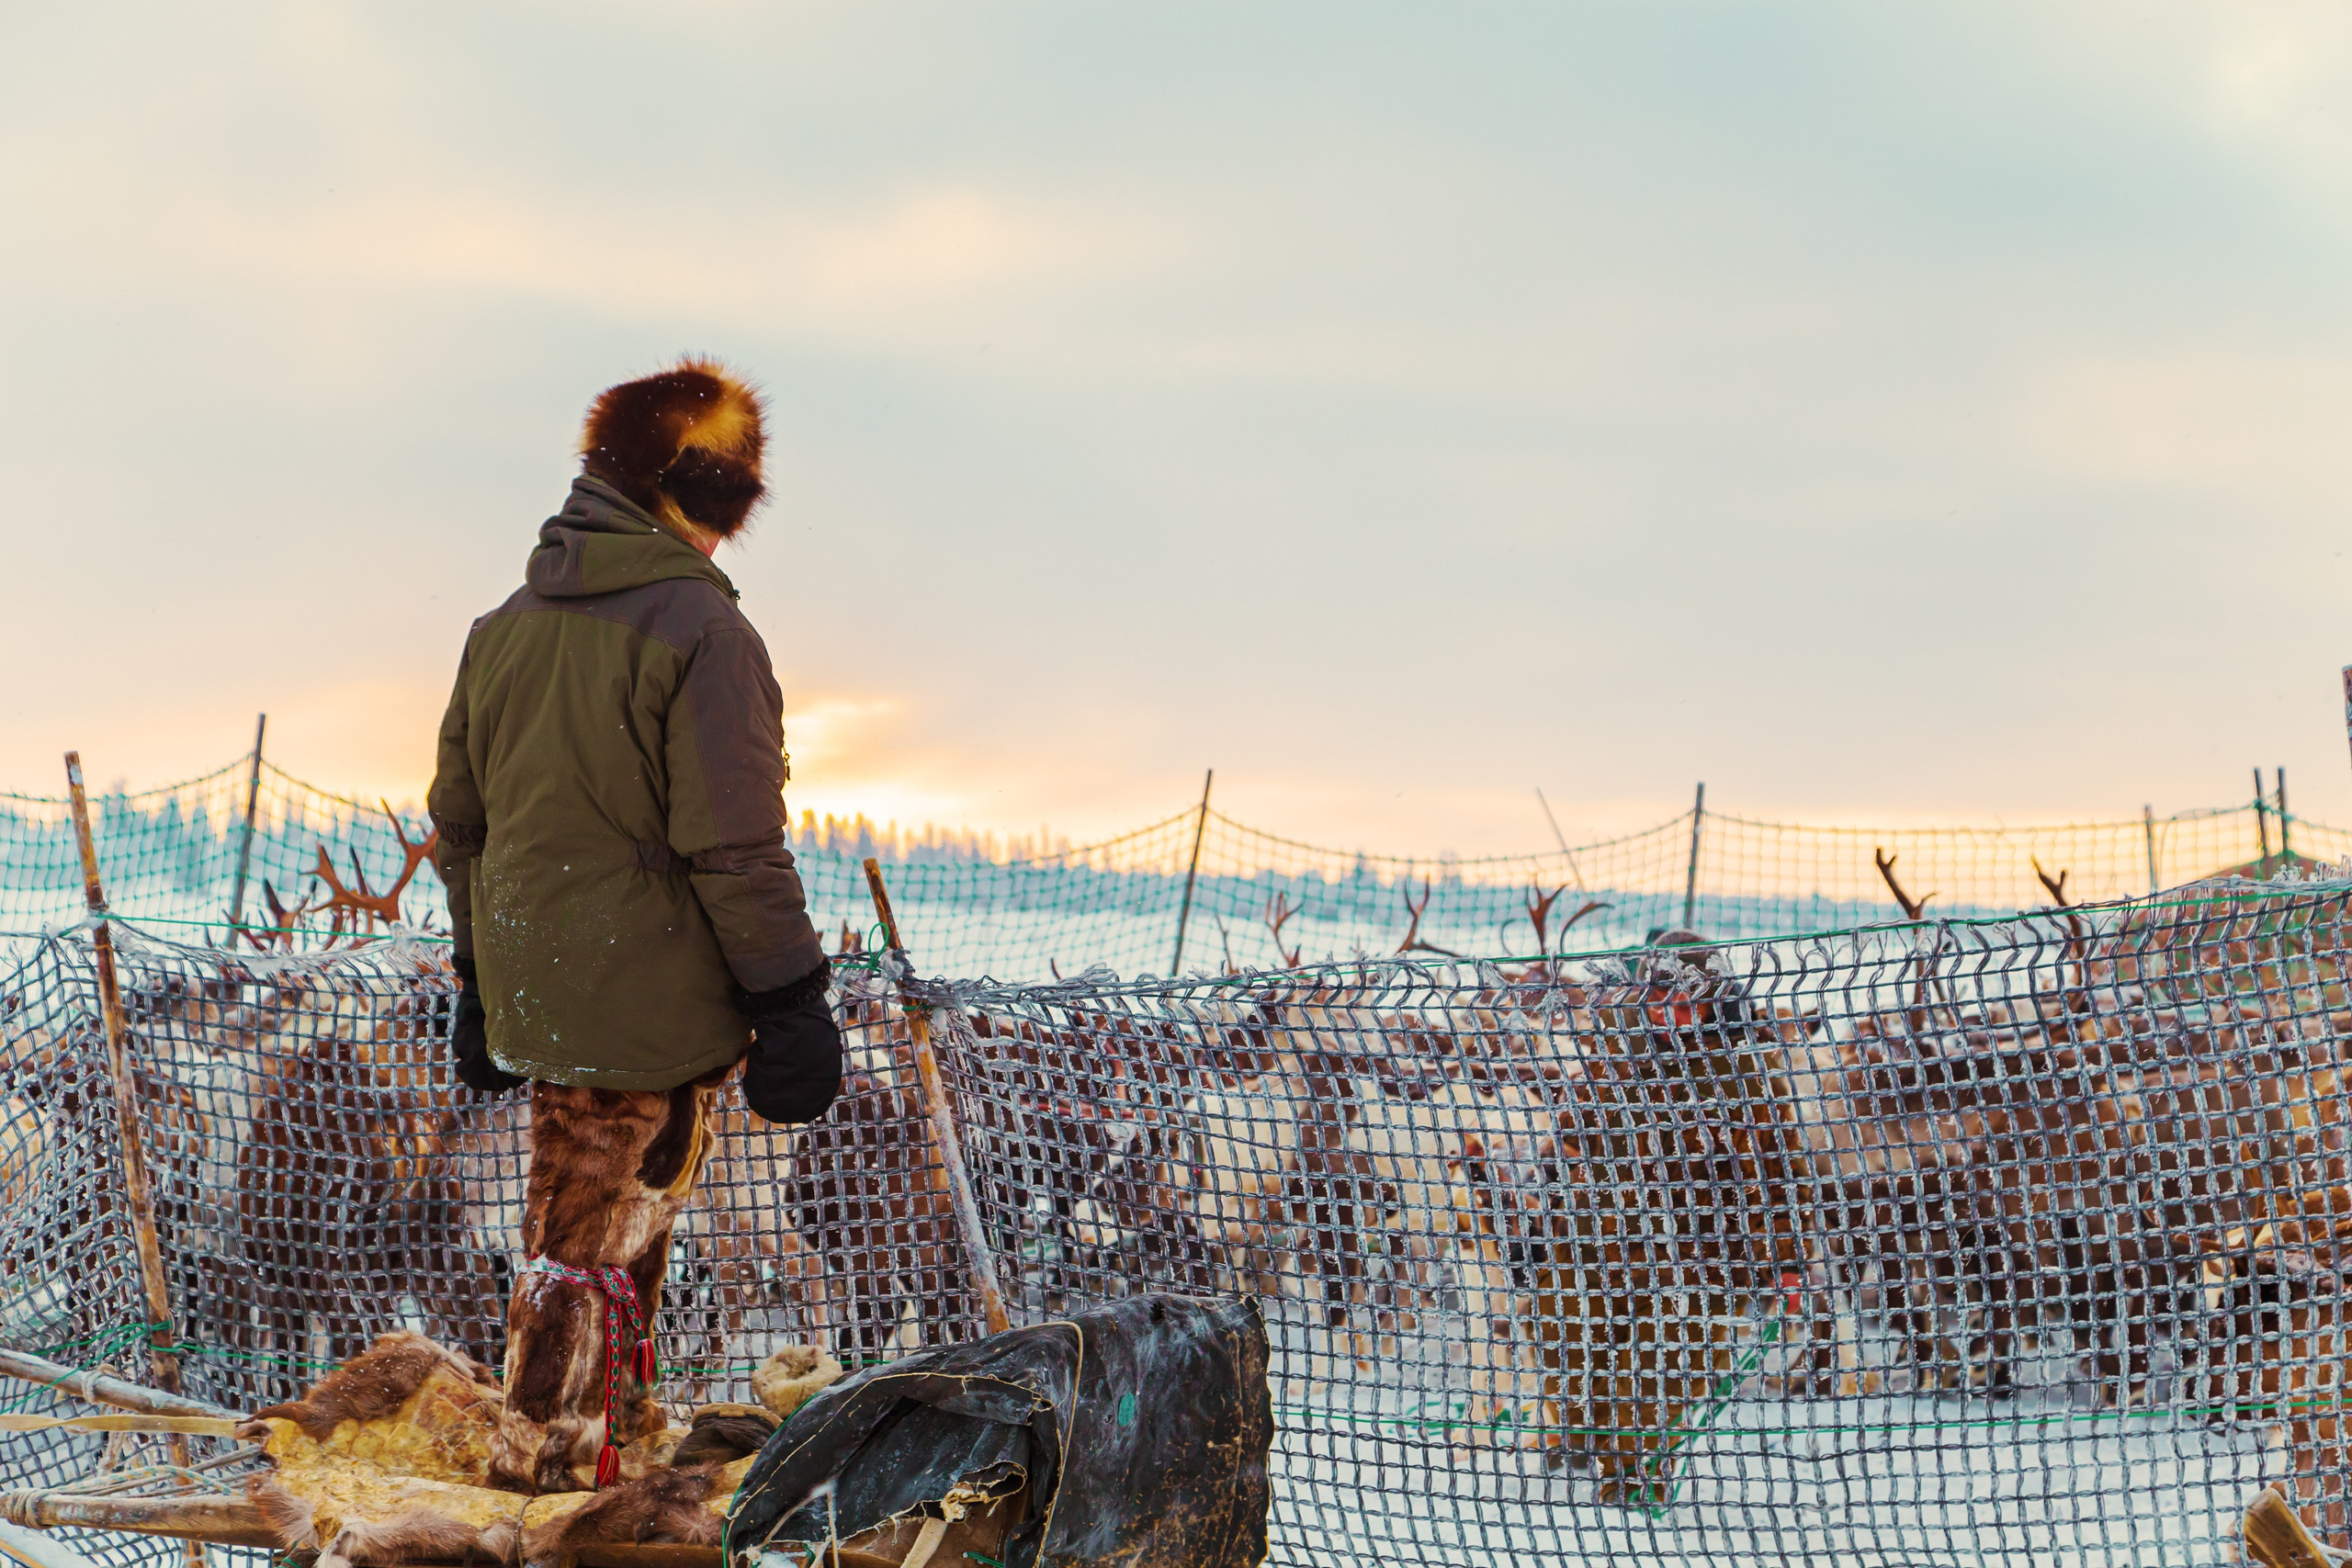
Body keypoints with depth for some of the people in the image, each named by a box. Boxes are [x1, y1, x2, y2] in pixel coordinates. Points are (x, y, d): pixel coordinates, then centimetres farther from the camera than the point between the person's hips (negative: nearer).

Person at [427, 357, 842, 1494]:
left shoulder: (505, 627, 8)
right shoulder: (701, 633, -16)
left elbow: (460, 818, 15)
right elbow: (735, 849, -19)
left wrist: (480, 980, 23)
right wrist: (791, 1002, -12)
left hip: (536, 1000, 8)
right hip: (654, 1006, -8)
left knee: (578, 1218, 22)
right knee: (602, 1241, 2)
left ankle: (614, 1411, 38)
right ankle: (549, 1462, 9)